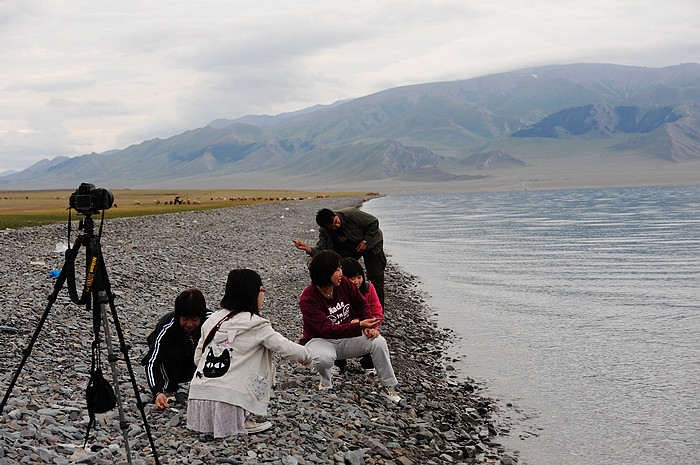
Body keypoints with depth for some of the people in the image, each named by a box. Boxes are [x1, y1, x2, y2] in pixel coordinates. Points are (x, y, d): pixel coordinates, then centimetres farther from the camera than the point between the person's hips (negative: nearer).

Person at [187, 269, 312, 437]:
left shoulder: (213, 319, 12)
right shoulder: (255, 325, -5)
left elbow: (198, 358, 17)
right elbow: (287, 349, -1)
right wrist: (306, 355, 21)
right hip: (227, 403, -6)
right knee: (266, 365, 12)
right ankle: (244, 421, 5)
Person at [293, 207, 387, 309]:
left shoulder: (351, 214, -33)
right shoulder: (324, 231, -19)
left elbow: (374, 222, -23)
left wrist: (365, 241, -23)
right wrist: (307, 248, -43)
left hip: (370, 242, -4)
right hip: (349, 249, 4)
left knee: (376, 277, -10)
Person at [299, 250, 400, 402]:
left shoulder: (344, 283, -9)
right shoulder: (308, 299, -25)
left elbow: (362, 305, 7)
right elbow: (328, 329, -32)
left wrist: (369, 326, -14)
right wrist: (360, 326, -42)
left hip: (346, 337, 5)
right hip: (319, 340, -5)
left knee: (378, 342, -19)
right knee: (324, 358, -40)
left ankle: (388, 387, -2)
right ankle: (326, 381, -3)